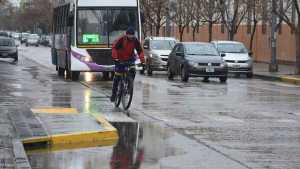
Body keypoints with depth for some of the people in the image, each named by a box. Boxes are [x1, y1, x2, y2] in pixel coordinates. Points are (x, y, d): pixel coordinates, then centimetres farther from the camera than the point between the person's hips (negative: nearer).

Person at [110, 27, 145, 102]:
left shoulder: (135, 40, -10)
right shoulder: (121, 39, -19)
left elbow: (140, 51, -10)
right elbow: (114, 47, -26)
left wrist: (142, 60, -26)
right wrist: (115, 58, -41)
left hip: (130, 59, 2)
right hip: (120, 60, -2)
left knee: (133, 72, -22)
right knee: (117, 77, -4)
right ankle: (114, 94, 6)